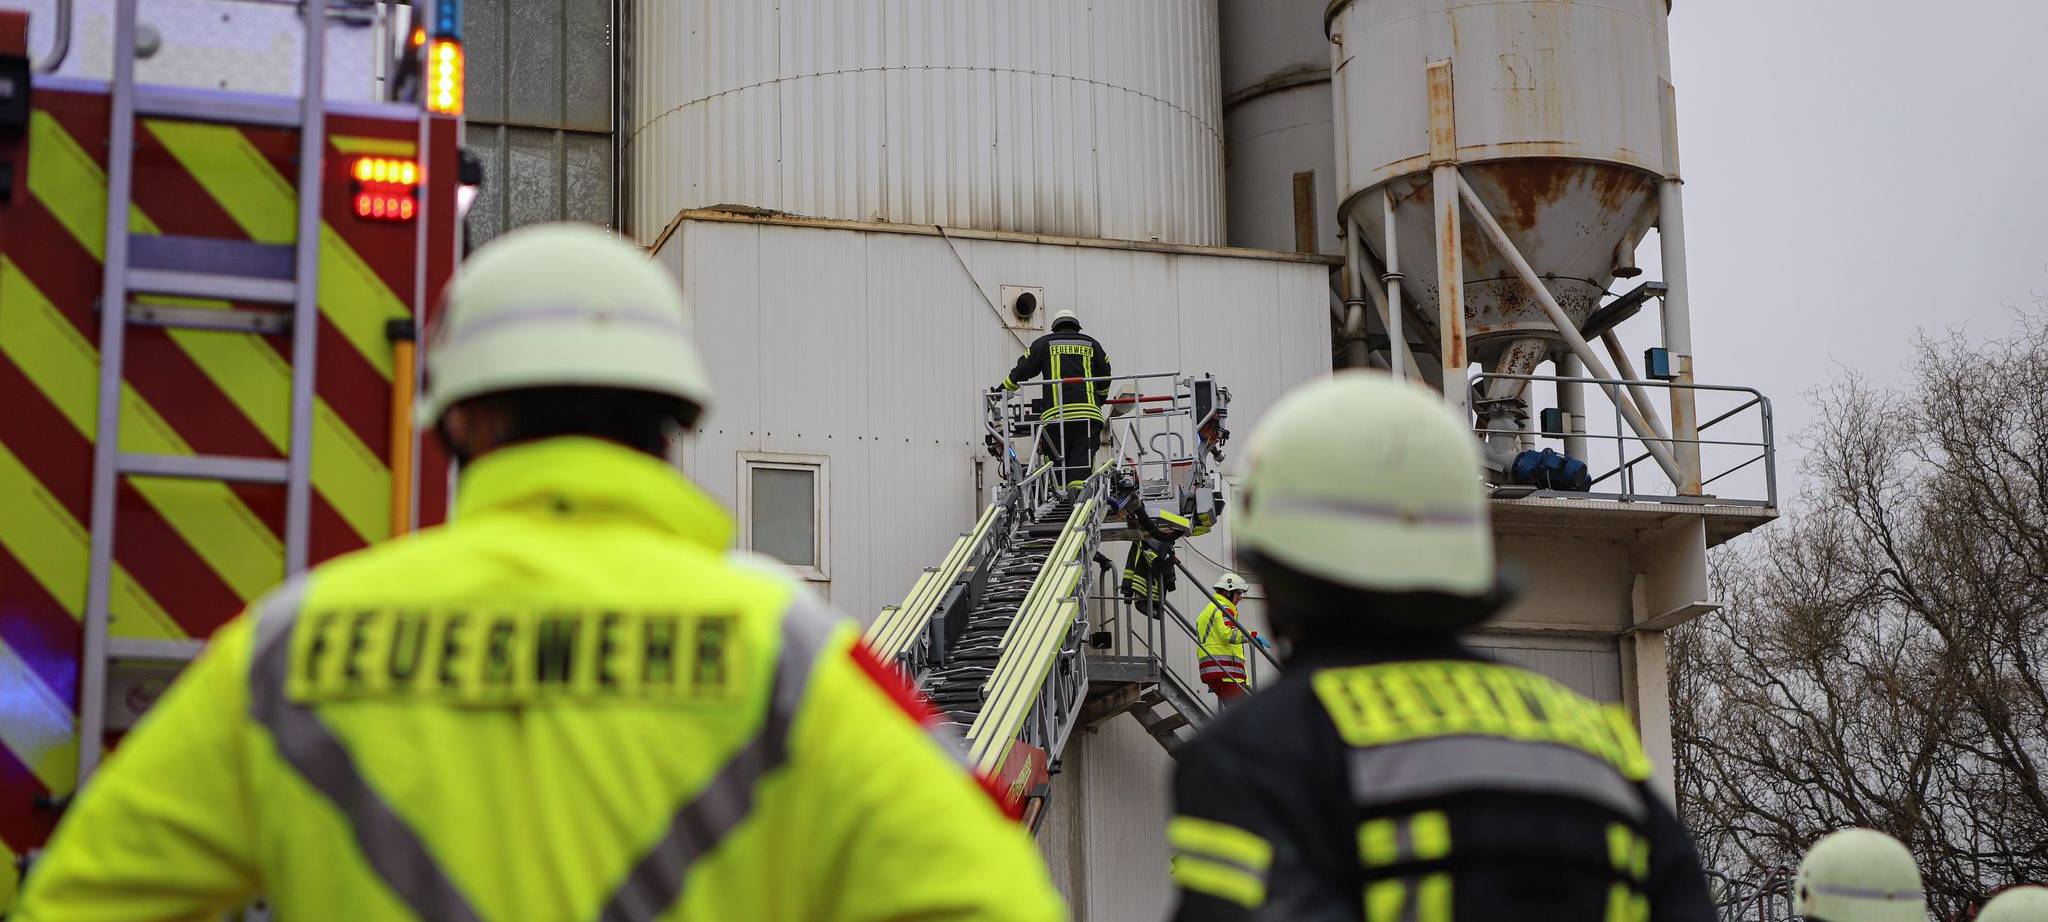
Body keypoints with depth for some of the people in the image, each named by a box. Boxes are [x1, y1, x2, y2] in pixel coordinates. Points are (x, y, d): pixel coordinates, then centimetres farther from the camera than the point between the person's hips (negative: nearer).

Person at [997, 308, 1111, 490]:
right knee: (1082, 462, -5)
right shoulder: (1091, 344, 20)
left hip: (1055, 414, -1)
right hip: (1089, 412, 1)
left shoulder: (1044, 343, 15)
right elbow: (1104, 378, 26)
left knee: (1058, 462, 3)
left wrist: (1003, 389, 28)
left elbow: (1022, 371, 14)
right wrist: (1100, 400, 44)